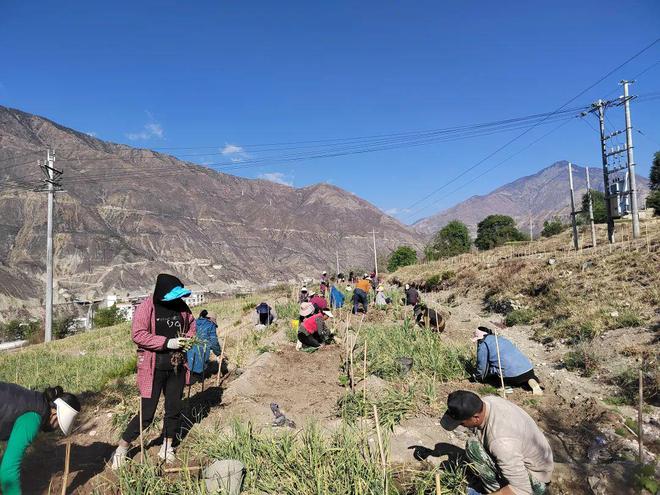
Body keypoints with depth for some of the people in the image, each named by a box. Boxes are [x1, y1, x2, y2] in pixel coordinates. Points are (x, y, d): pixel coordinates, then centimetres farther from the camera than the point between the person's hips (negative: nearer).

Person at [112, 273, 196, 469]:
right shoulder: (146, 307, -14)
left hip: (176, 366, 5)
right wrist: (166, 342, -23)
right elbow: (138, 334, -18)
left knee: (174, 409, 13)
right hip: (153, 368, -5)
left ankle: (167, 448, 33)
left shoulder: (181, 306, 2)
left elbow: (192, 324, 16)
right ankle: (122, 448, 23)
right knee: (147, 414, -1)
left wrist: (188, 338, -5)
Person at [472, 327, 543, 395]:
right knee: (530, 376, 33)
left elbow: (482, 365, 6)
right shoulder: (500, 338, 26)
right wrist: (491, 371, 43)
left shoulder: (483, 344, 2)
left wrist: (478, 377, 23)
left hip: (511, 374, -5)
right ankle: (534, 384, 5)